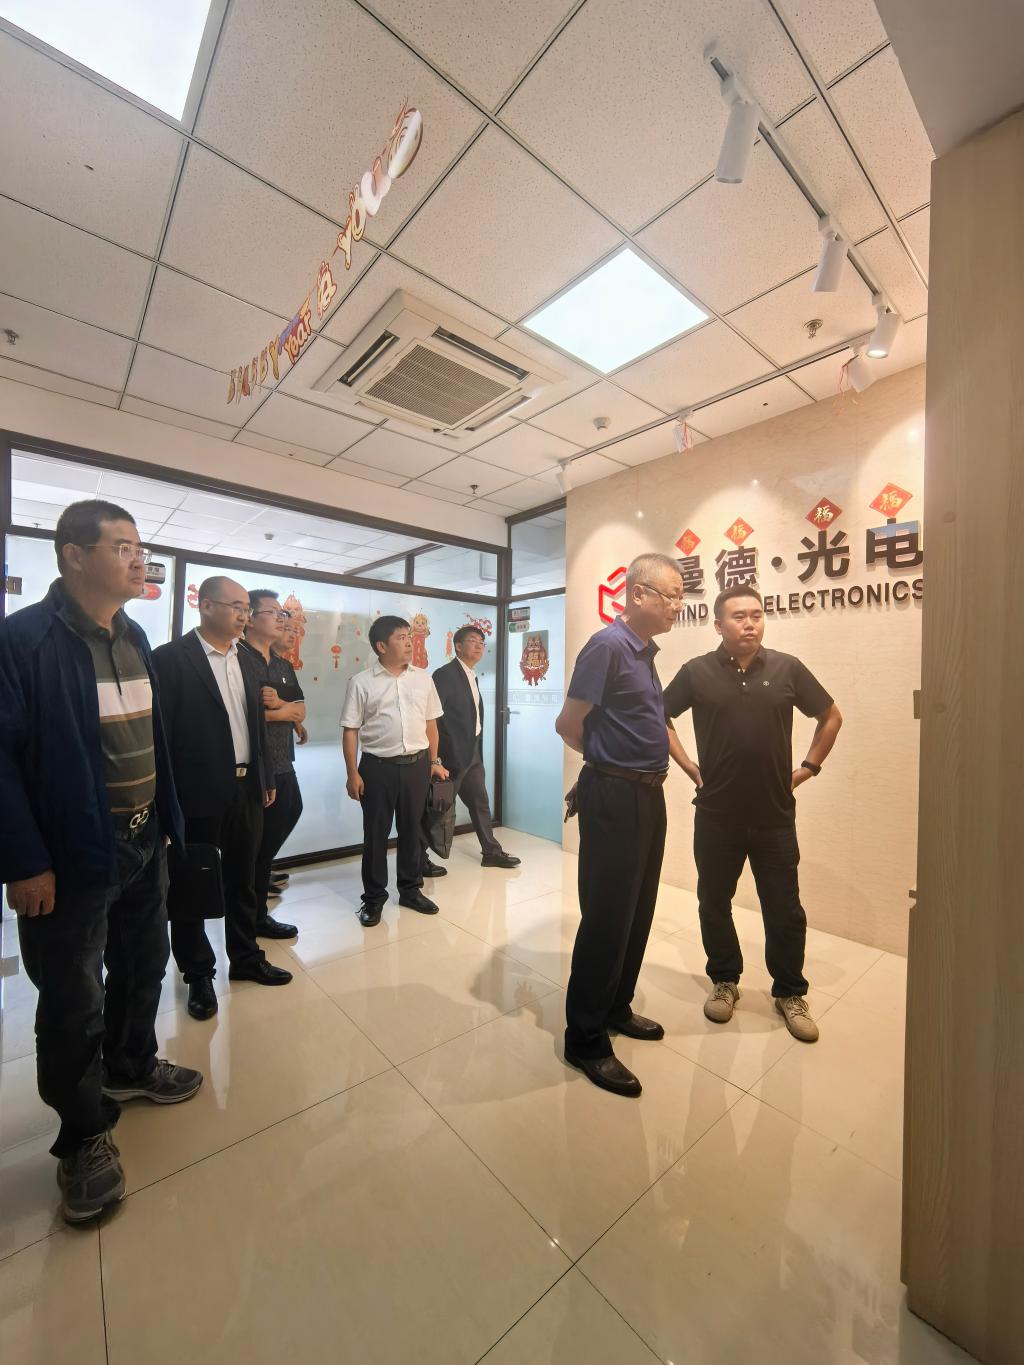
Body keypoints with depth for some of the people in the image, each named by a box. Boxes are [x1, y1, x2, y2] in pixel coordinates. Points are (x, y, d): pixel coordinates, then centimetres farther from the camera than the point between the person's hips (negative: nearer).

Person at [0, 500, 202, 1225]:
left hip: (144, 841, 7)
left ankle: (131, 1067, 47)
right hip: (73, 853, -6)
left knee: (142, 966, 22)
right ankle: (85, 1136, 33)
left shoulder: (133, 636, 7)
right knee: (74, 1003, 11)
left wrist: (167, 819, 9)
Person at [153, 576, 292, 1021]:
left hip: (246, 788, 6)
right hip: (199, 793, -6)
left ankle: (245, 958, 36)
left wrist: (265, 779, 11)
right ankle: (198, 973, 31)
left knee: (243, 880, 18)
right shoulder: (171, 658, -11)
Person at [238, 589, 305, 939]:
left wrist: (279, 703, -16)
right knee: (258, 839, 6)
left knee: (288, 816, 21)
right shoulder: (236, 658, -13)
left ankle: (261, 877, 45)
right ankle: (255, 915, 26)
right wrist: (278, 714, -10)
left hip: (282, 763, 8)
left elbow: (301, 712, 6)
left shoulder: (284, 666, 13)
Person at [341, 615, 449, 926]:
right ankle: (374, 897, 26)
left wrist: (434, 761, 10)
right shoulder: (361, 682, -5)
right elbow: (350, 730, -4)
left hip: (416, 765, 3)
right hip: (377, 766, -3)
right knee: (375, 833, 9)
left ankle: (411, 890, 32)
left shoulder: (423, 678, 4)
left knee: (412, 830, 15)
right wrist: (353, 773, -7)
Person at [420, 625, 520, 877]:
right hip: (452, 753, -9)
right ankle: (420, 857, 16)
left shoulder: (472, 677, 15)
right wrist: (437, 753, -19)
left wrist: (478, 749, 13)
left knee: (480, 802, 16)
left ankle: (491, 852, 28)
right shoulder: (445, 674, -13)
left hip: (473, 752, 9)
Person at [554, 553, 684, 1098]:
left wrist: (650, 764, 12)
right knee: (607, 916, 2)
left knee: (638, 910, 19)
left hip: (648, 793, 9)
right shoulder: (607, 646, -17)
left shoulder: (646, 650, 11)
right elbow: (568, 725, -15)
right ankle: (586, 1039, 20)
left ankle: (617, 1008, 38)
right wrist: (608, 758, 1)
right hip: (614, 796, -9)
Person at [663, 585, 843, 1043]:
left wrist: (808, 768, 5)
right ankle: (724, 981, 36)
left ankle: (790, 992, 35)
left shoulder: (787, 668, -3)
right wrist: (687, 765, 0)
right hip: (716, 814, 0)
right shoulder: (697, 672, -6)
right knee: (714, 903, 14)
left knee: (784, 909, 13)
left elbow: (831, 717, 11)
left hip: (775, 815, 1)